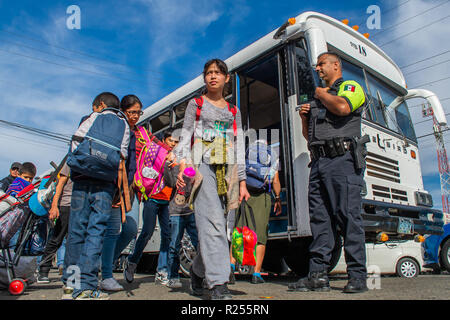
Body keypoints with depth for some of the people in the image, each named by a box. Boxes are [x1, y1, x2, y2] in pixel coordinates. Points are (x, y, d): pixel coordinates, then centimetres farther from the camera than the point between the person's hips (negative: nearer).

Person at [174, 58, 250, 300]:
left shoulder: (234, 111, 22)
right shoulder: (195, 104, 15)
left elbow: (239, 147, 17)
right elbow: (185, 137, 7)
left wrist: (242, 181, 9)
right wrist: (183, 167, -9)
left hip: (226, 169, 3)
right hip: (202, 166, -3)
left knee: (214, 224, -1)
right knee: (213, 221, -17)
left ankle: (197, 270, 22)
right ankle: (218, 284, -16)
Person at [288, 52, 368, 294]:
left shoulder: (351, 87, 9)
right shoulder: (317, 97, 29)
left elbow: (342, 107, -17)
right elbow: (308, 135, 31)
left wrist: (322, 94, 2)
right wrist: (304, 118, 12)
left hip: (342, 158, -7)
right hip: (318, 162, 7)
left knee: (348, 216, -8)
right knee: (319, 218, 2)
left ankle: (357, 276, -1)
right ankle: (318, 275, 5)